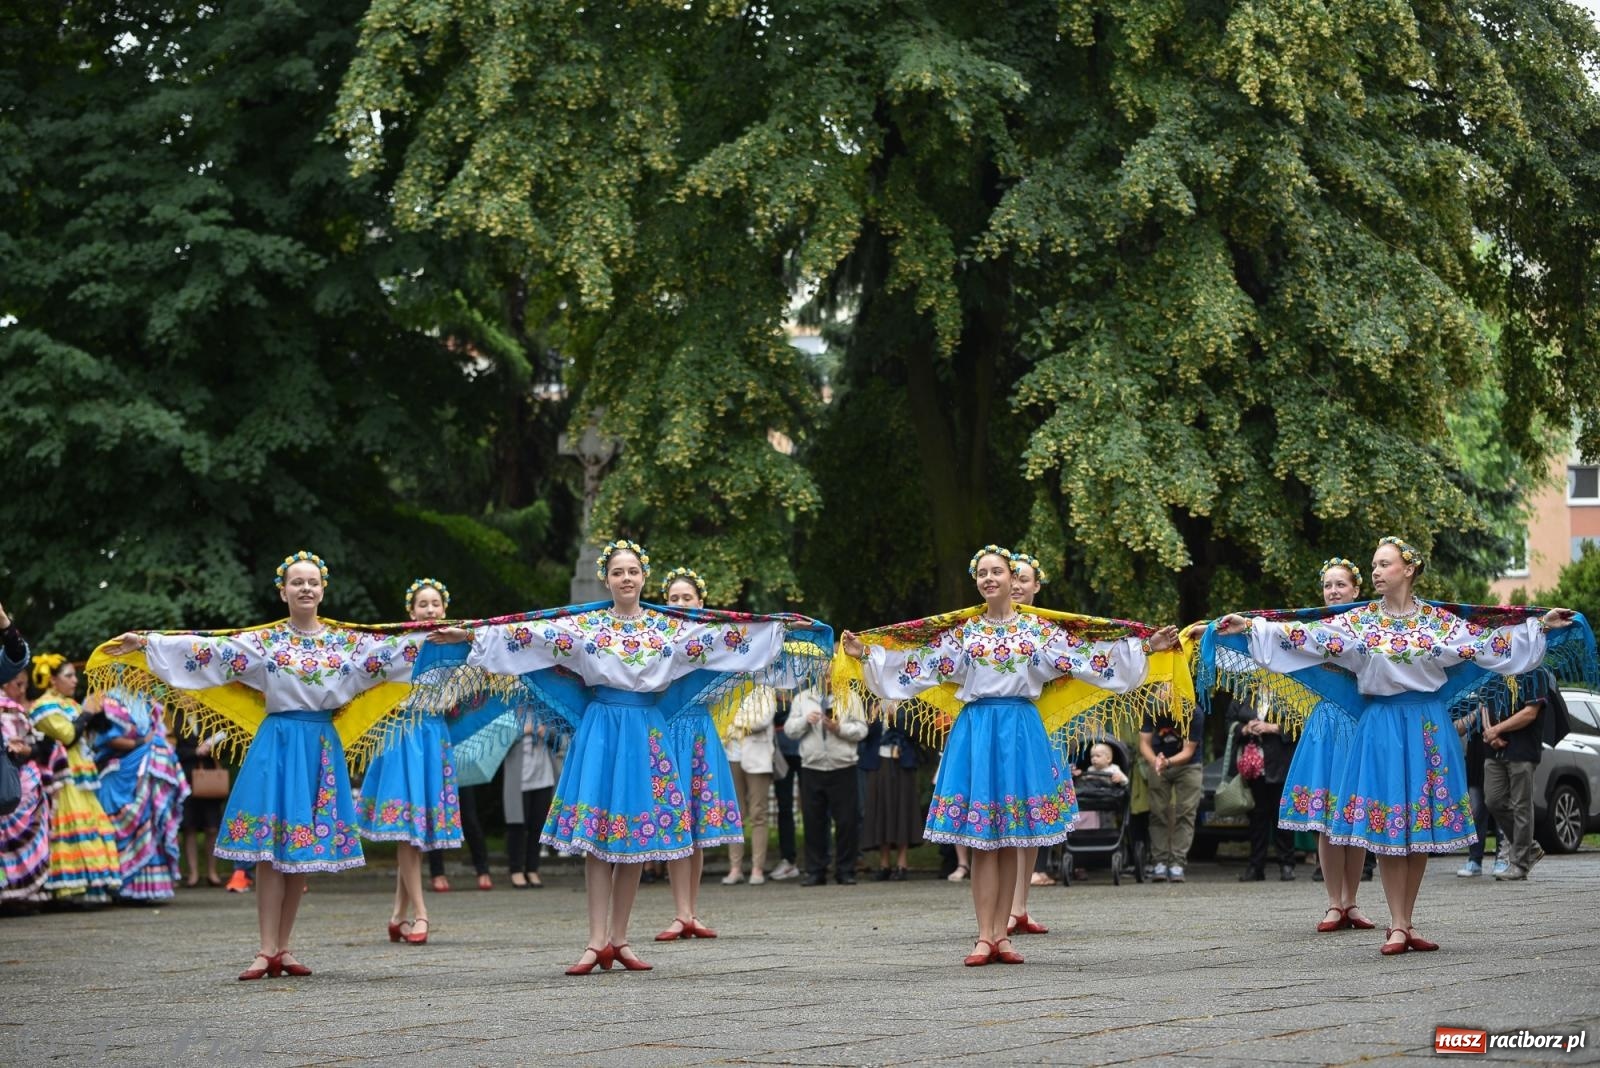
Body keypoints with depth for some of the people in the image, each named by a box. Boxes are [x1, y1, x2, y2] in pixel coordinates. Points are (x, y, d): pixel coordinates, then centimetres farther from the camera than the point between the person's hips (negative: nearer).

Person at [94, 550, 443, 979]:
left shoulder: (348, 640, 7)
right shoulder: (263, 640, 1)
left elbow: (397, 648, 3)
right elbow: (206, 650, -5)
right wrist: (146, 642, -11)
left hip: (322, 746, 2)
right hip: (277, 743, -2)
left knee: (305, 846, 4)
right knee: (270, 844, -7)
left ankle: (283, 947, 10)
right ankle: (267, 950, -7)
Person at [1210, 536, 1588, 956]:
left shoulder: (1440, 620, 4)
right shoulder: (1359, 620, 1)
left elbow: (1487, 641, 5)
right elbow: (1305, 634, -4)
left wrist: (1540, 626, 1)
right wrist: (1251, 627, -12)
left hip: (1428, 726, 1)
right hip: (1381, 725, -1)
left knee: (1422, 827, 4)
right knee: (1387, 827, -4)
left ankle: (1407, 923, 12)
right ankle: (1398, 927, -2)